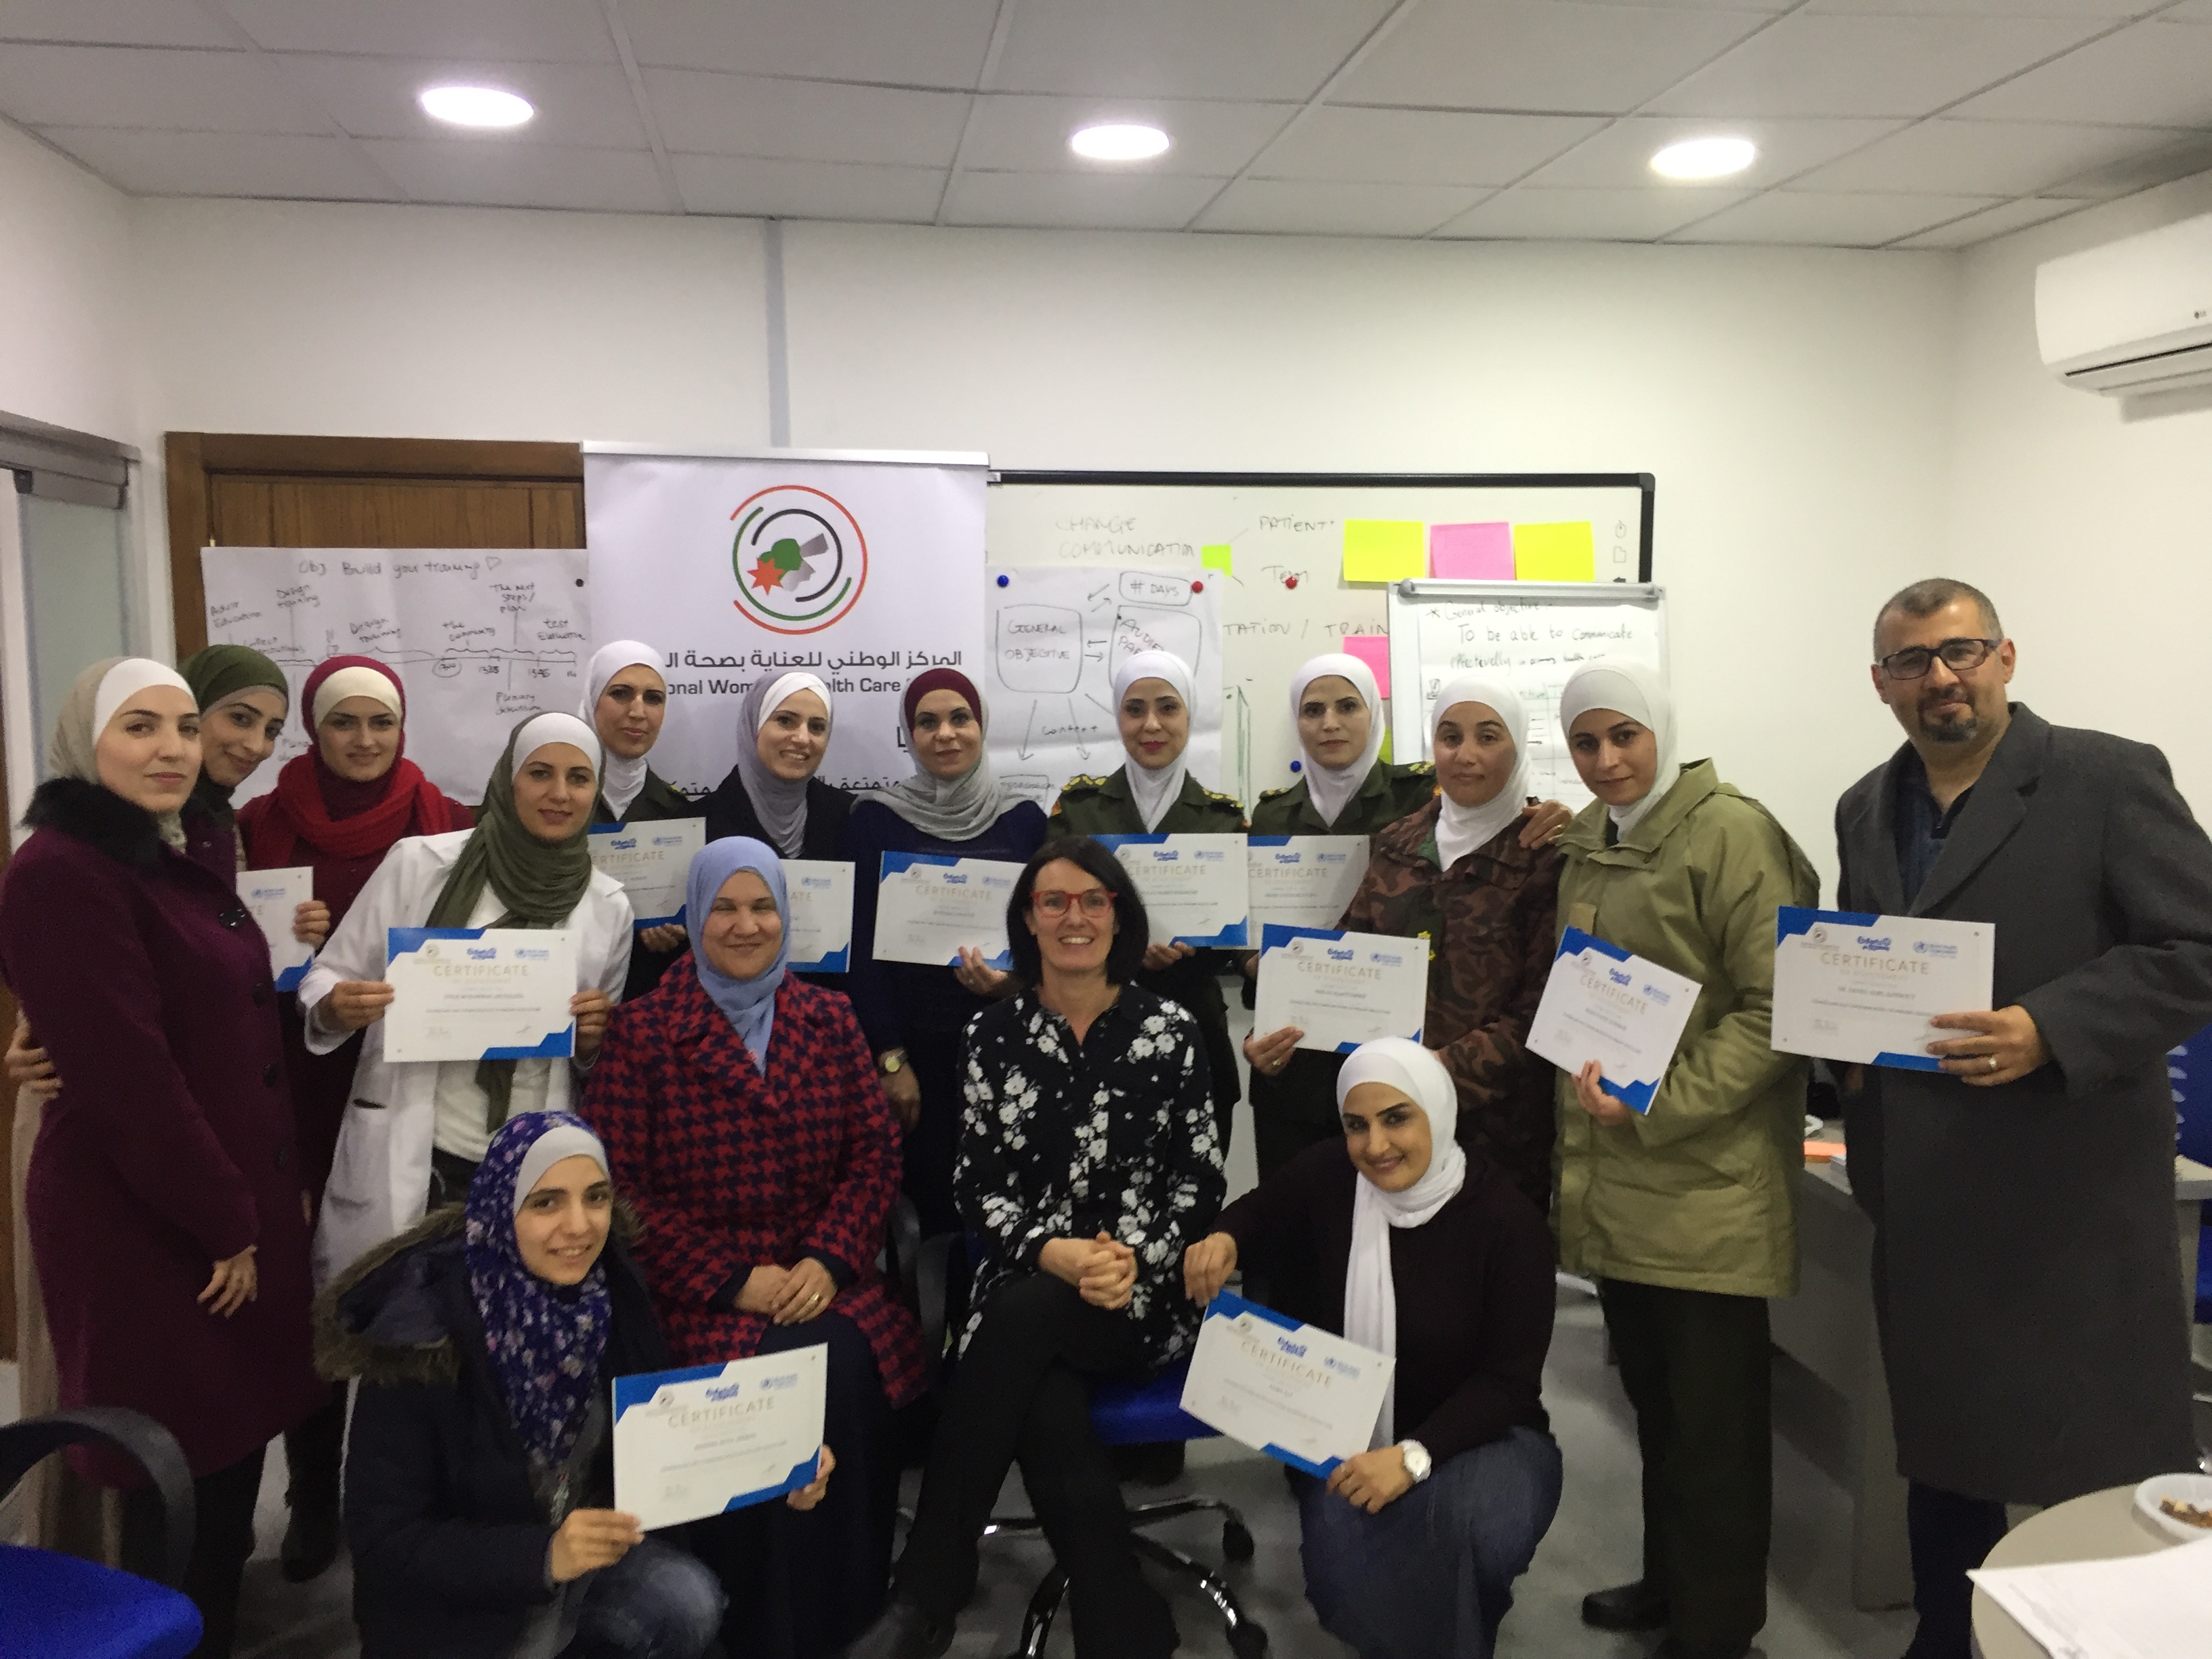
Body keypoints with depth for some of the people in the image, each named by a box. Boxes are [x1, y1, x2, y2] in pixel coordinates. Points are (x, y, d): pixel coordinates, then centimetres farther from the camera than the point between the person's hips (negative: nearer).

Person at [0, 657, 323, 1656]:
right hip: (147, 1226, -9)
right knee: (182, 1479, 2)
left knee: (234, 1449, 16)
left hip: (238, 1204, 9)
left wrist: (279, 1191, 12)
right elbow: (126, 1075, -20)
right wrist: (224, 1225, -14)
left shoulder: (177, 861, 13)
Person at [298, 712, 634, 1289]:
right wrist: (335, 1009, -18)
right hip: (407, 1159, -2)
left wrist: (591, 1040, -7)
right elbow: (328, 979, 3)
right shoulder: (420, 861, -4)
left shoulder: (608, 906, 3)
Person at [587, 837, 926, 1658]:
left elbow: (875, 1153, 8)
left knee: (844, 1366, -28)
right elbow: (622, 1185, -4)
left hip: (822, 1278, 3)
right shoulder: (641, 1030, 1)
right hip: (699, 1293, -2)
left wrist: (828, 1261, -9)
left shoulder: (830, 1019, 12)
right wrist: (733, 1282, -12)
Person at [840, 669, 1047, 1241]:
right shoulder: (876, 817, -1)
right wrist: (890, 1057, -9)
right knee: (921, 1197, 0)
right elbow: (862, 944, -3)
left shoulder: (1023, 820, 4)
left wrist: (1011, 980, -13)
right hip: (913, 1044, -2)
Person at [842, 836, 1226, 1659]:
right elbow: (978, 1186, 1)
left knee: (1023, 1319, -32)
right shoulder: (993, 1032, 6)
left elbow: (1200, 1178, 1)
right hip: (1027, 1285, 1)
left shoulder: (1170, 1029, 4)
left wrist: (1136, 1259, -18)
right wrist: (1054, 1253, -18)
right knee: (1046, 1418, -33)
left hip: (1146, 1295, -1)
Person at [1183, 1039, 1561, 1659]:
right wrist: (1224, 1240, -14)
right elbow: (1258, 1214, 11)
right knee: (1351, 1578, -27)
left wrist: (1415, 1456, -29)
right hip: (1353, 1433, 2)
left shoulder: (1508, 1218, -19)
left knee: (1464, 1531, -35)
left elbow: (1511, 1380, -16)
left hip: (1479, 1433, -2)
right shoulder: (1326, 1177, -11)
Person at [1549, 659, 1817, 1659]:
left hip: (1709, 1175, -7)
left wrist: (1660, 1103, -20)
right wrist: (1588, 1090, 9)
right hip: (1613, 1175, 7)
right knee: (1651, 1396, 19)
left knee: (1714, 1415, 5)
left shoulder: (1733, 835, -11)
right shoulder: (1585, 842, 12)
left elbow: (1775, 1007, -15)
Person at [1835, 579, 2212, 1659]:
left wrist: (2048, 1031, -24)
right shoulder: (1865, 810, 11)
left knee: (2102, 1465, 4)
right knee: (1941, 1445, 18)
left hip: (2071, 1188, -6)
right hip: (1922, 1192, 6)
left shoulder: (2108, 780, -8)